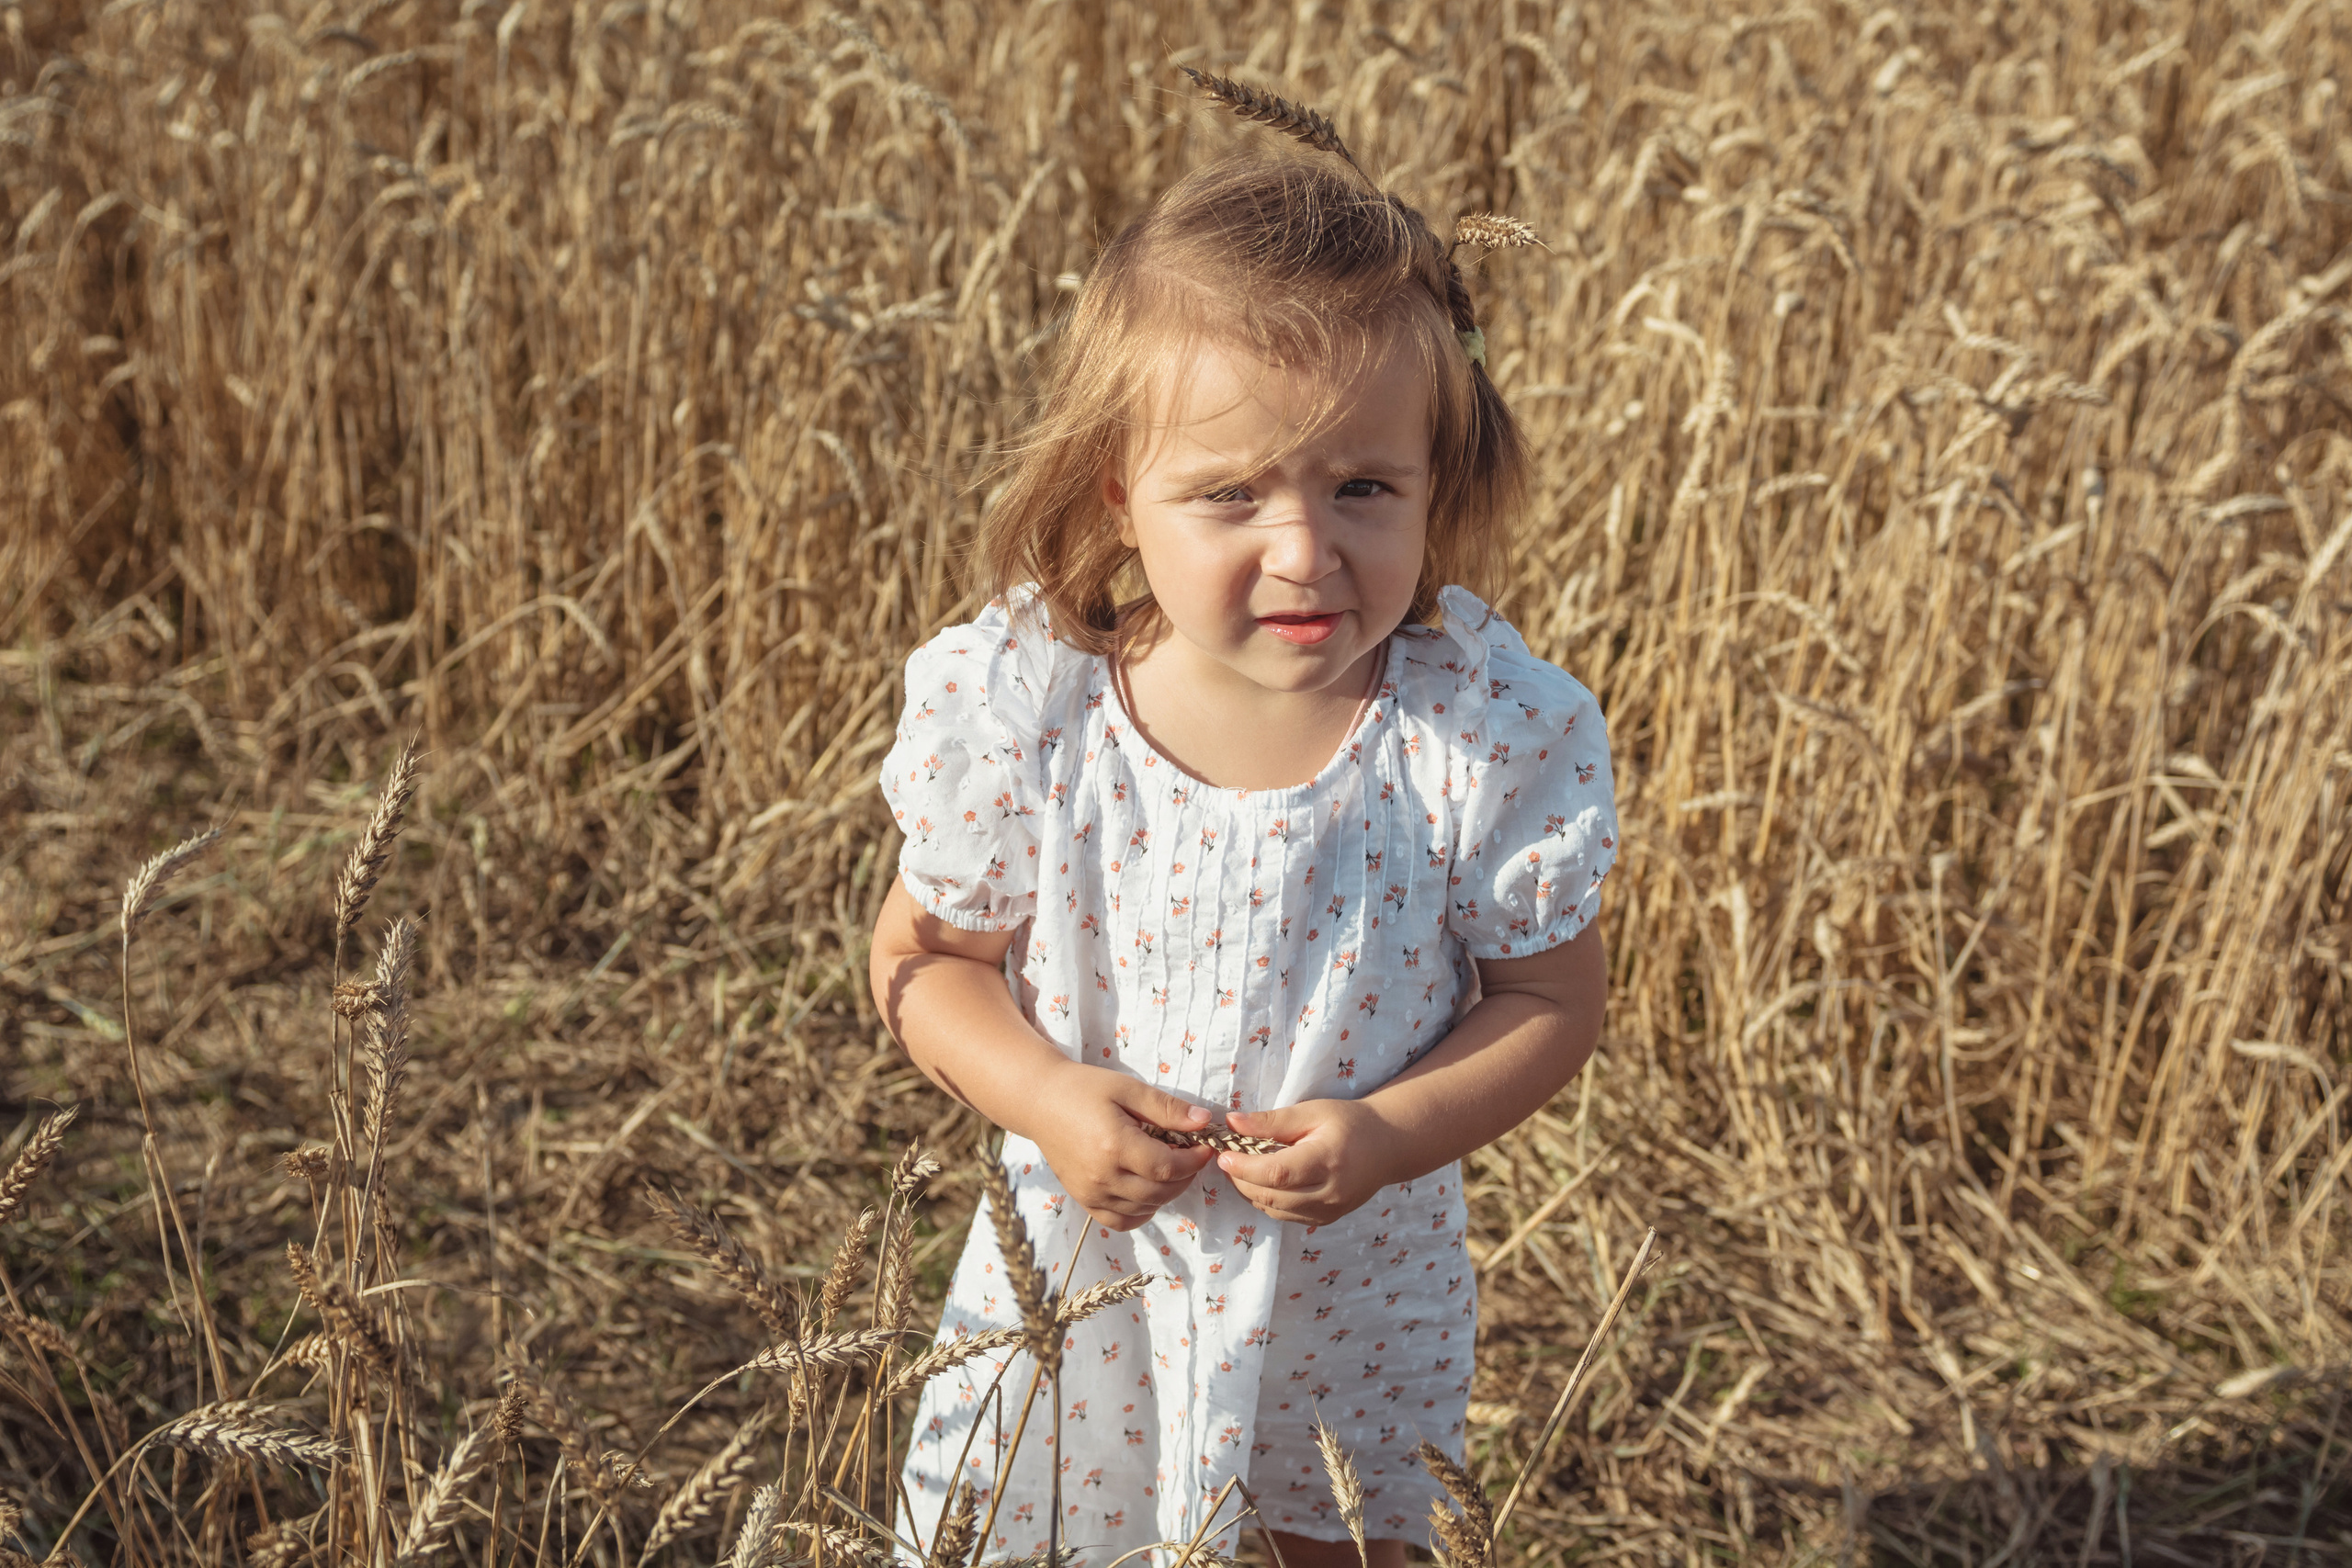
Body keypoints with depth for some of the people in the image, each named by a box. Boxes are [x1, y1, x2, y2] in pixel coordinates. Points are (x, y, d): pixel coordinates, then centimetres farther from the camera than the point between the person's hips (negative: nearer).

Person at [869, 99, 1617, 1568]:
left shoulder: (1496, 734, -22)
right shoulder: (1019, 704, -20)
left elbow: (1555, 998, -10)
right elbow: (930, 954, -5)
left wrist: (1392, 1133, -25)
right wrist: (1044, 1095, -22)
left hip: (1357, 1299, 0)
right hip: (1085, 1274, 1)